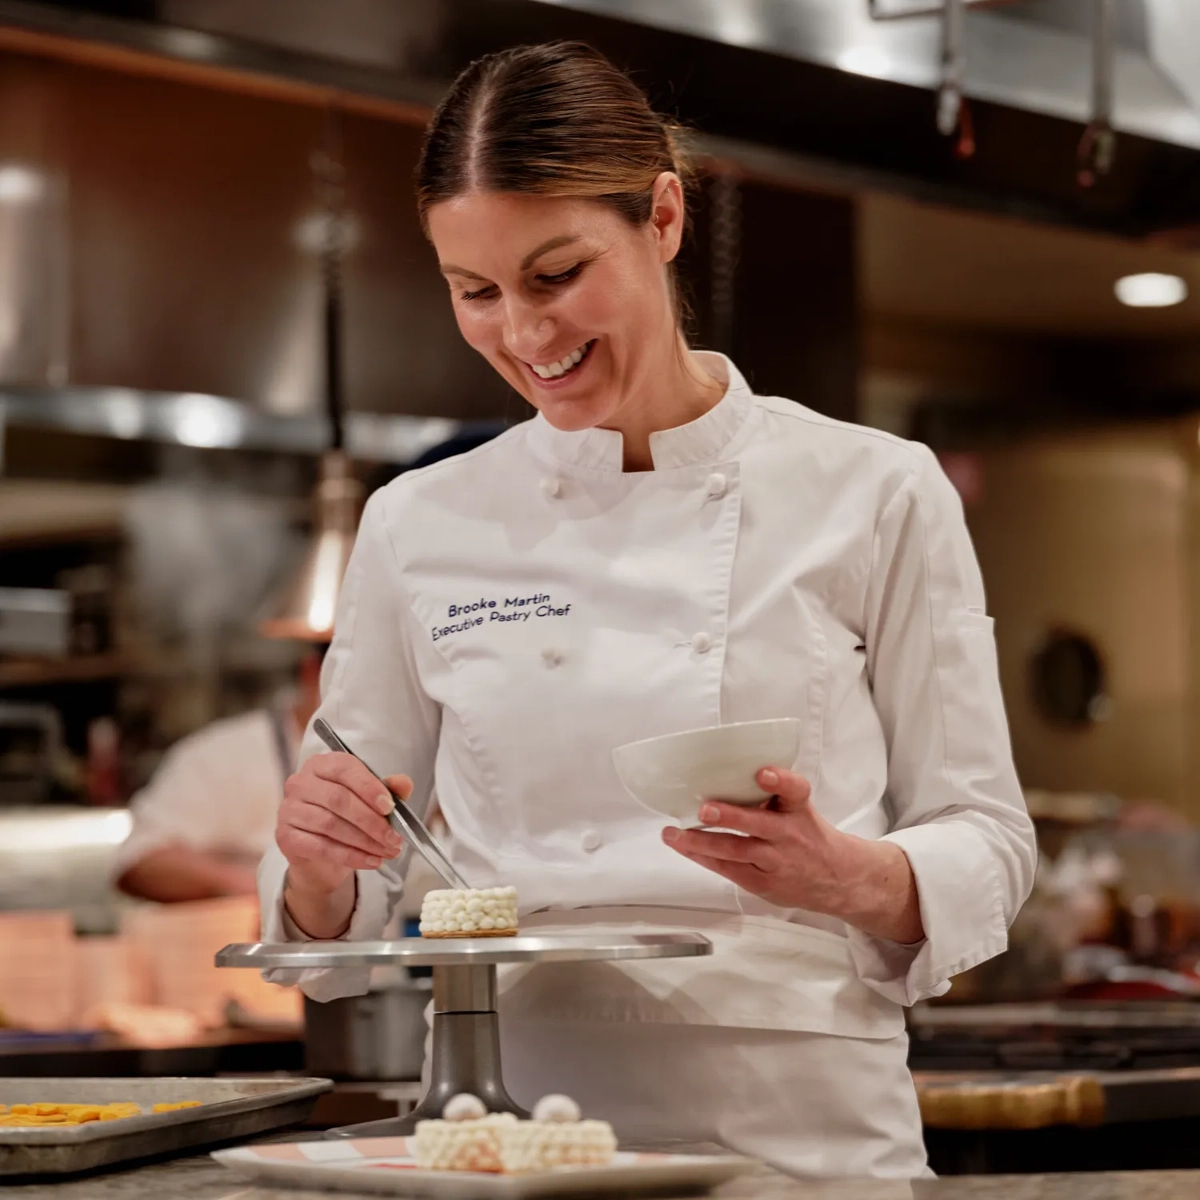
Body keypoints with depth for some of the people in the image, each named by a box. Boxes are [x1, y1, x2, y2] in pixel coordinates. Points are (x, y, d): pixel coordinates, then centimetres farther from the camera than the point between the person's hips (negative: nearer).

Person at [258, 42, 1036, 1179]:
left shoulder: (874, 495, 5)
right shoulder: (419, 528, 9)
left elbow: (983, 848, 6)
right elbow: (344, 926, 13)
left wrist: (844, 875, -14)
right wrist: (319, 868, -8)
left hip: (804, 1129, -2)